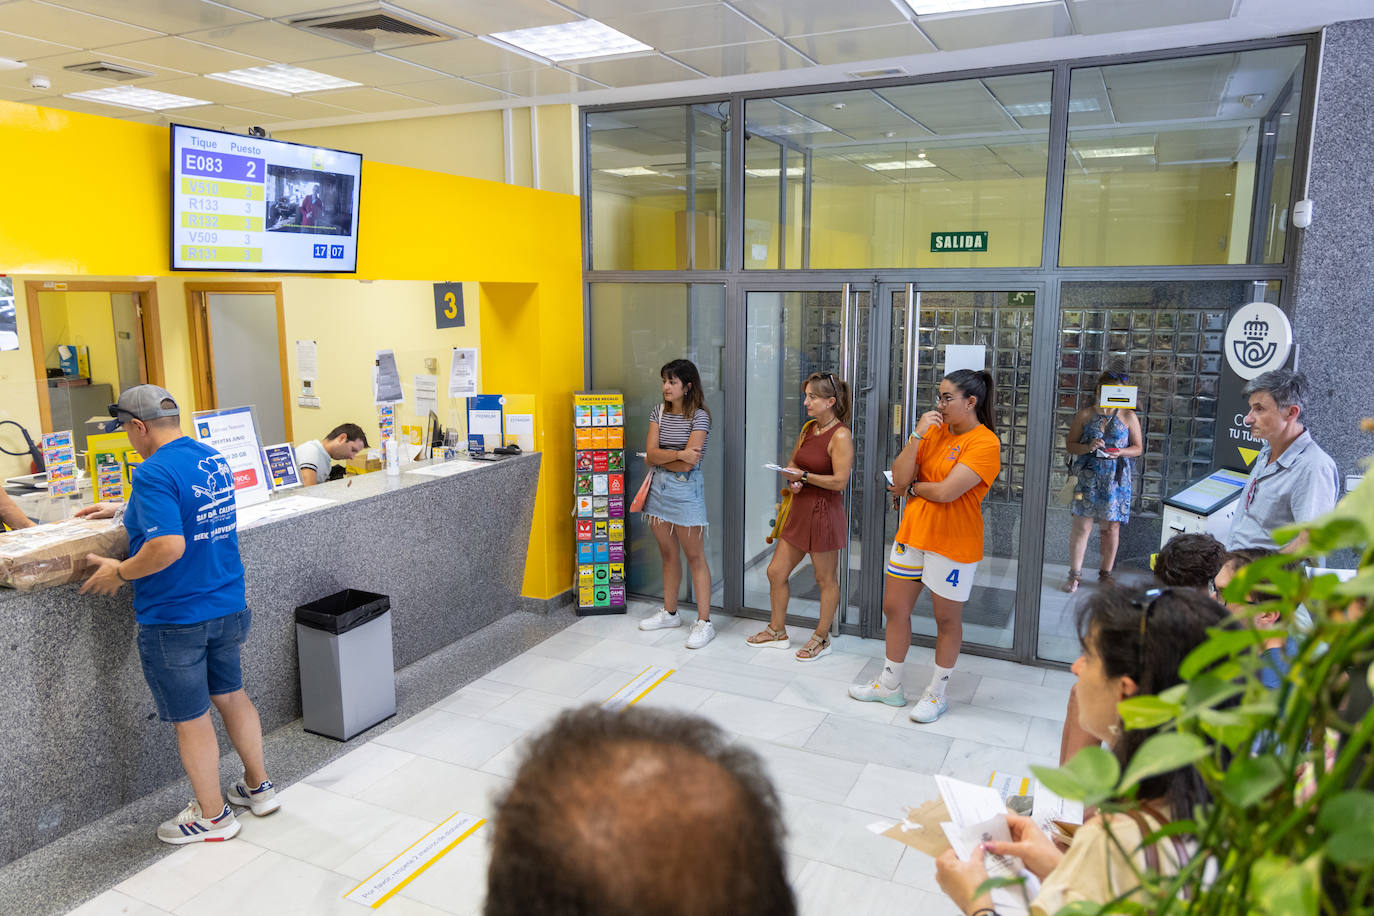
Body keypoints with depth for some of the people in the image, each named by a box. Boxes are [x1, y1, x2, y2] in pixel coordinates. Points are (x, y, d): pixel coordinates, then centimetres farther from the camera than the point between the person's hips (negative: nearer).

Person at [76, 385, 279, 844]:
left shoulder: (155, 472, -21)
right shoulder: (213, 458, 5)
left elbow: (168, 546, -30)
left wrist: (119, 572, -14)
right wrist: (123, 510, 25)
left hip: (175, 620, -8)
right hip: (226, 608, 8)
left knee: (191, 719, 8)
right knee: (232, 696, 22)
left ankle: (212, 815, 24)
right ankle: (258, 787, 35)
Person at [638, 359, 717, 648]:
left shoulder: (699, 417, -12)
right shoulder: (659, 412, 6)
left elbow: (687, 464, -19)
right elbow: (651, 454, -5)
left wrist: (659, 457, -8)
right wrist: (677, 454, -19)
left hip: (686, 489, -6)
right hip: (659, 488, 6)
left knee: (695, 557, -1)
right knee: (668, 553, 16)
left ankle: (704, 622, 5)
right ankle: (670, 612, 29)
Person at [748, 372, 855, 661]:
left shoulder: (840, 436, -15)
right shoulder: (808, 428, 10)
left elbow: (840, 481, -21)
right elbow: (792, 462, 20)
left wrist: (804, 476, -16)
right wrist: (792, 479, -2)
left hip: (824, 513, -9)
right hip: (800, 510, 9)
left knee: (826, 580, 8)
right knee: (776, 571, 12)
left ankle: (821, 638, 24)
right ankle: (777, 632, 28)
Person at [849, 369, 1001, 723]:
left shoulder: (985, 443, -14)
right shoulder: (935, 431, 6)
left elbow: (946, 491, -24)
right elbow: (899, 479, -3)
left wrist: (914, 486, -5)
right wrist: (917, 434, -11)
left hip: (952, 543, -7)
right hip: (912, 532, 7)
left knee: (947, 620, 9)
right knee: (894, 608, 13)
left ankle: (936, 694, 27)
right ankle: (890, 685, 29)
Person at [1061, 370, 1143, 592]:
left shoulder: (1128, 416, 4)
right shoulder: (1084, 415, 2)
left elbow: (1138, 448, 9)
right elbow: (1069, 444, 4)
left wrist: (1120, 452, -11)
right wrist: (1088, 447, -15)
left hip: (1115, 479, 1)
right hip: (1087, 476, -1)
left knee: (1111, 527, 6)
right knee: (1081, 526, -3)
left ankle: (1106, 572, 22)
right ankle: (1075, 573, 8)